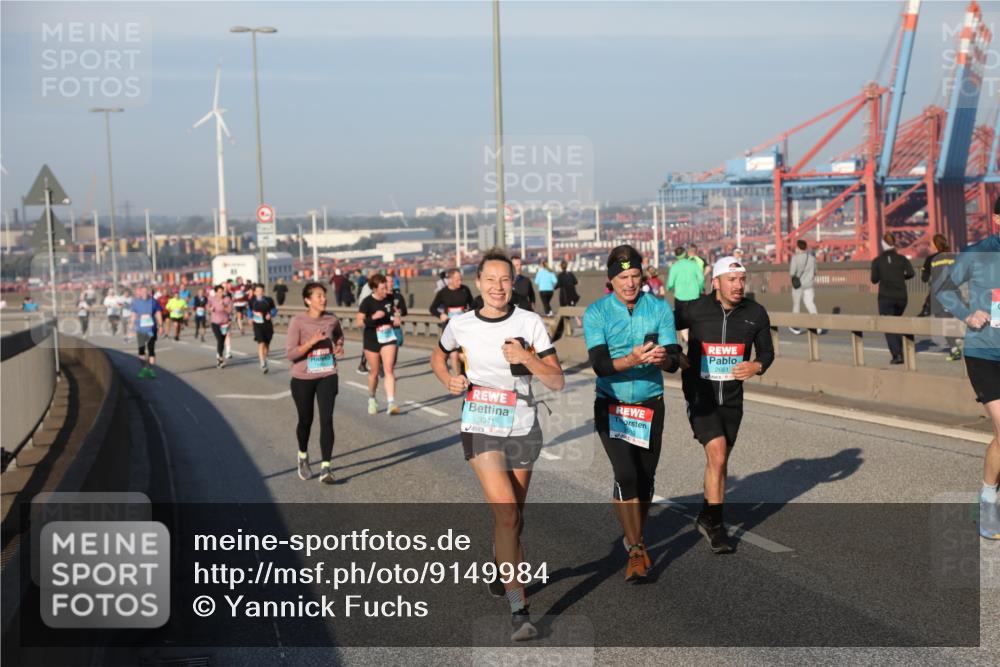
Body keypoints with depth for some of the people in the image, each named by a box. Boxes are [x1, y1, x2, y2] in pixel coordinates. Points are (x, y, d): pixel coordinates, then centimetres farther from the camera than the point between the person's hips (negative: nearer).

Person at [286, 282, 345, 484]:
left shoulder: (331, 319, -1)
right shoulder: (298, 322, -13)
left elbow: (339, 335, 23)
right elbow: (290, 353, -17)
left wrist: (339, 346, 2)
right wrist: (312, 342, -27)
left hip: (327, 376, 2)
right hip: (303, 378, -2)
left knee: (326, 420, -10)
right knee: (306, 420, 14)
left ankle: (325, 468, -10)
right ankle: (303, 456, 42)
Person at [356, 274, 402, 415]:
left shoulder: (389, 298, -2)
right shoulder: (367, 302, -14)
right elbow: (359, 322, -17)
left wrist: (396, 317, 2)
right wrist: (373, 317, -31)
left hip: (388, 338, 2)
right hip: (372, 340, -2)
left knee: (389, 369, -11)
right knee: (374, 372, 9)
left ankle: (390, 403, -16)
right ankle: (372, 399, 34)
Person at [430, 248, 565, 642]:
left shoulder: (529, 323, -6)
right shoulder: (461, 326, -3)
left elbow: (557, 382, -9)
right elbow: (438, 356, 19)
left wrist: (526, 357, -25)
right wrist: (449, 381, -2)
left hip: (522, 428, 2)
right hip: (480, 429, -2)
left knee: (513, 514, 16)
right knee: (506, 513, -17)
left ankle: (502, 572, 46)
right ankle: (519, 609, -16)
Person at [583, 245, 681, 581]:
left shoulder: (660, 308, -3)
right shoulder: (596, 313, -9)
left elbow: (674, 360, -9)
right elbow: (600, 364, -19)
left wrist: (664, 358, -33)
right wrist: (632, 359, -37)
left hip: (650, 404, 3)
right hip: (611, 405, -2)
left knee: (646, 477, 9)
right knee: (626, 474, -16)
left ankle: (635, 539, 31)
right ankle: (636, 549, -7)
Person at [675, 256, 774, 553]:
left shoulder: (756, 314, -5)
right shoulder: (695, 310, -13)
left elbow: (767, 351, 8)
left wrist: (757, 366, -13)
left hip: (732, 397, 4)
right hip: (700, 395, -4)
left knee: (719, 461, 15)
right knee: (717, 456, -18)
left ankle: (707, 518, 35)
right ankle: (715, 525, -5)